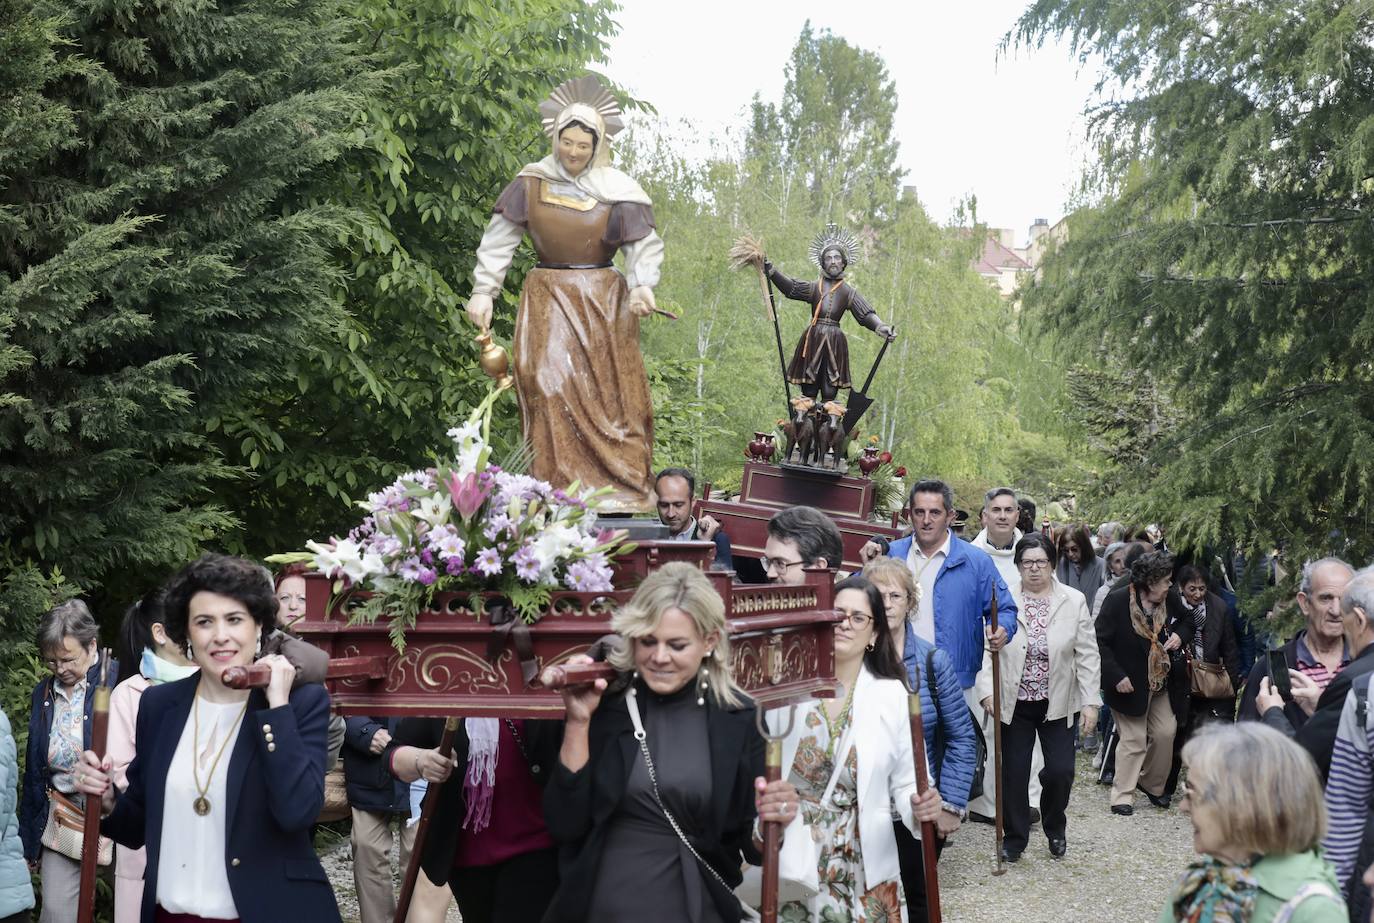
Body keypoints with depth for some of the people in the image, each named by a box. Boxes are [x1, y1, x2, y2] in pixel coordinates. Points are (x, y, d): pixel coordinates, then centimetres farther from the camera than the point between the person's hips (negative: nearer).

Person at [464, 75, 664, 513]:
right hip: (548, 302, 1)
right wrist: (483, 290, -6)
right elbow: (499, 239, 2)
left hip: (602, 303, 0)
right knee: (552, 389, -9)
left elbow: (644, 244, -4)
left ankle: (619, 499, 3)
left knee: (608, 396, -1)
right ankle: (559, 495, -7)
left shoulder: (617, 190, -1)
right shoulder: (531, 183, 2)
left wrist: (642, 286, -22)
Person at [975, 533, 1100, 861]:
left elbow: (1088, 656, 0)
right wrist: (987, 691, -17)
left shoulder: (1074, 601, -1)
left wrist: (1091, 702, -4)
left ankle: (1055, 827, 27)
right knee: (1013, 773, 5)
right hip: (1014, 704, 0)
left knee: (1060, 771, -3)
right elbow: (987, 649, -5)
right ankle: (1015, 837, 23)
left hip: (1057, 703, 0)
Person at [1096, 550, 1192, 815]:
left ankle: (1153, 785, 26)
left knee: (1166, 733, 5)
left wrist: (1180, 634, -6)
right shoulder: (1117, 601, -17)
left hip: (1161, 683, 6)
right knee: (1133, 739, -2)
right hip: (1129, 684, -6)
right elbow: (1100, 642, -15)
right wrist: (1116, 676, -21)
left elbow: (1188, 622, 19)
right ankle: (1122, 795, 8)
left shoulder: (1169, 600, 0)